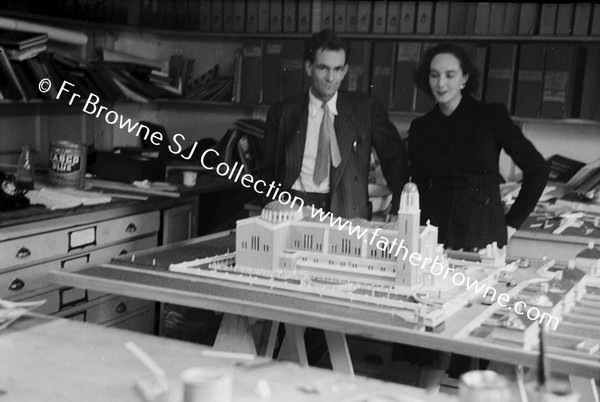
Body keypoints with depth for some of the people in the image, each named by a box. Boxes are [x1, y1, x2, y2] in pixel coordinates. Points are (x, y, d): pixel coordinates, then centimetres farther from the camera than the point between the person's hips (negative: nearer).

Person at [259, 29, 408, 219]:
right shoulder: (282, 113, 9)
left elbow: (394, 158, 13)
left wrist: (398, 211, 4)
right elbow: (267, 173, 15)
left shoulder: (366, 109, 7)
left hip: (346, 213, 1)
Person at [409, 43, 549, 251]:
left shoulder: (491, 116, -2)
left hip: (483, 239, -2)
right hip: (431, 238, 3)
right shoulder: (420, 128, 8)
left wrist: (512, 222, 1)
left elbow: (537, 169, 2)